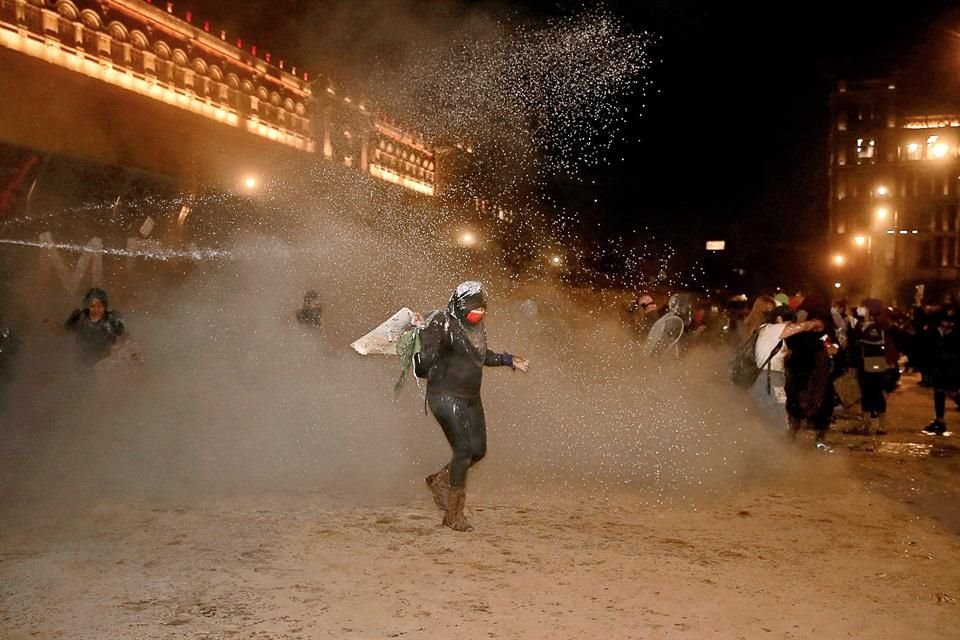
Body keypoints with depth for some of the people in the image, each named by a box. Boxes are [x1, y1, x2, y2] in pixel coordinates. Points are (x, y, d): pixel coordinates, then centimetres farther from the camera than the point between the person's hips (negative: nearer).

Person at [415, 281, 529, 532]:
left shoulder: (476, 327, 10)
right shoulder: (441, 323, -14)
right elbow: (425, 363, -22)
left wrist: (509, 360, 29)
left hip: (471, 398, 8)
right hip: (446, 396, -8)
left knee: (478, 450, 9)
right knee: (463, 450, -15)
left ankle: (439, 480, 33)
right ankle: (454, 514, -4)